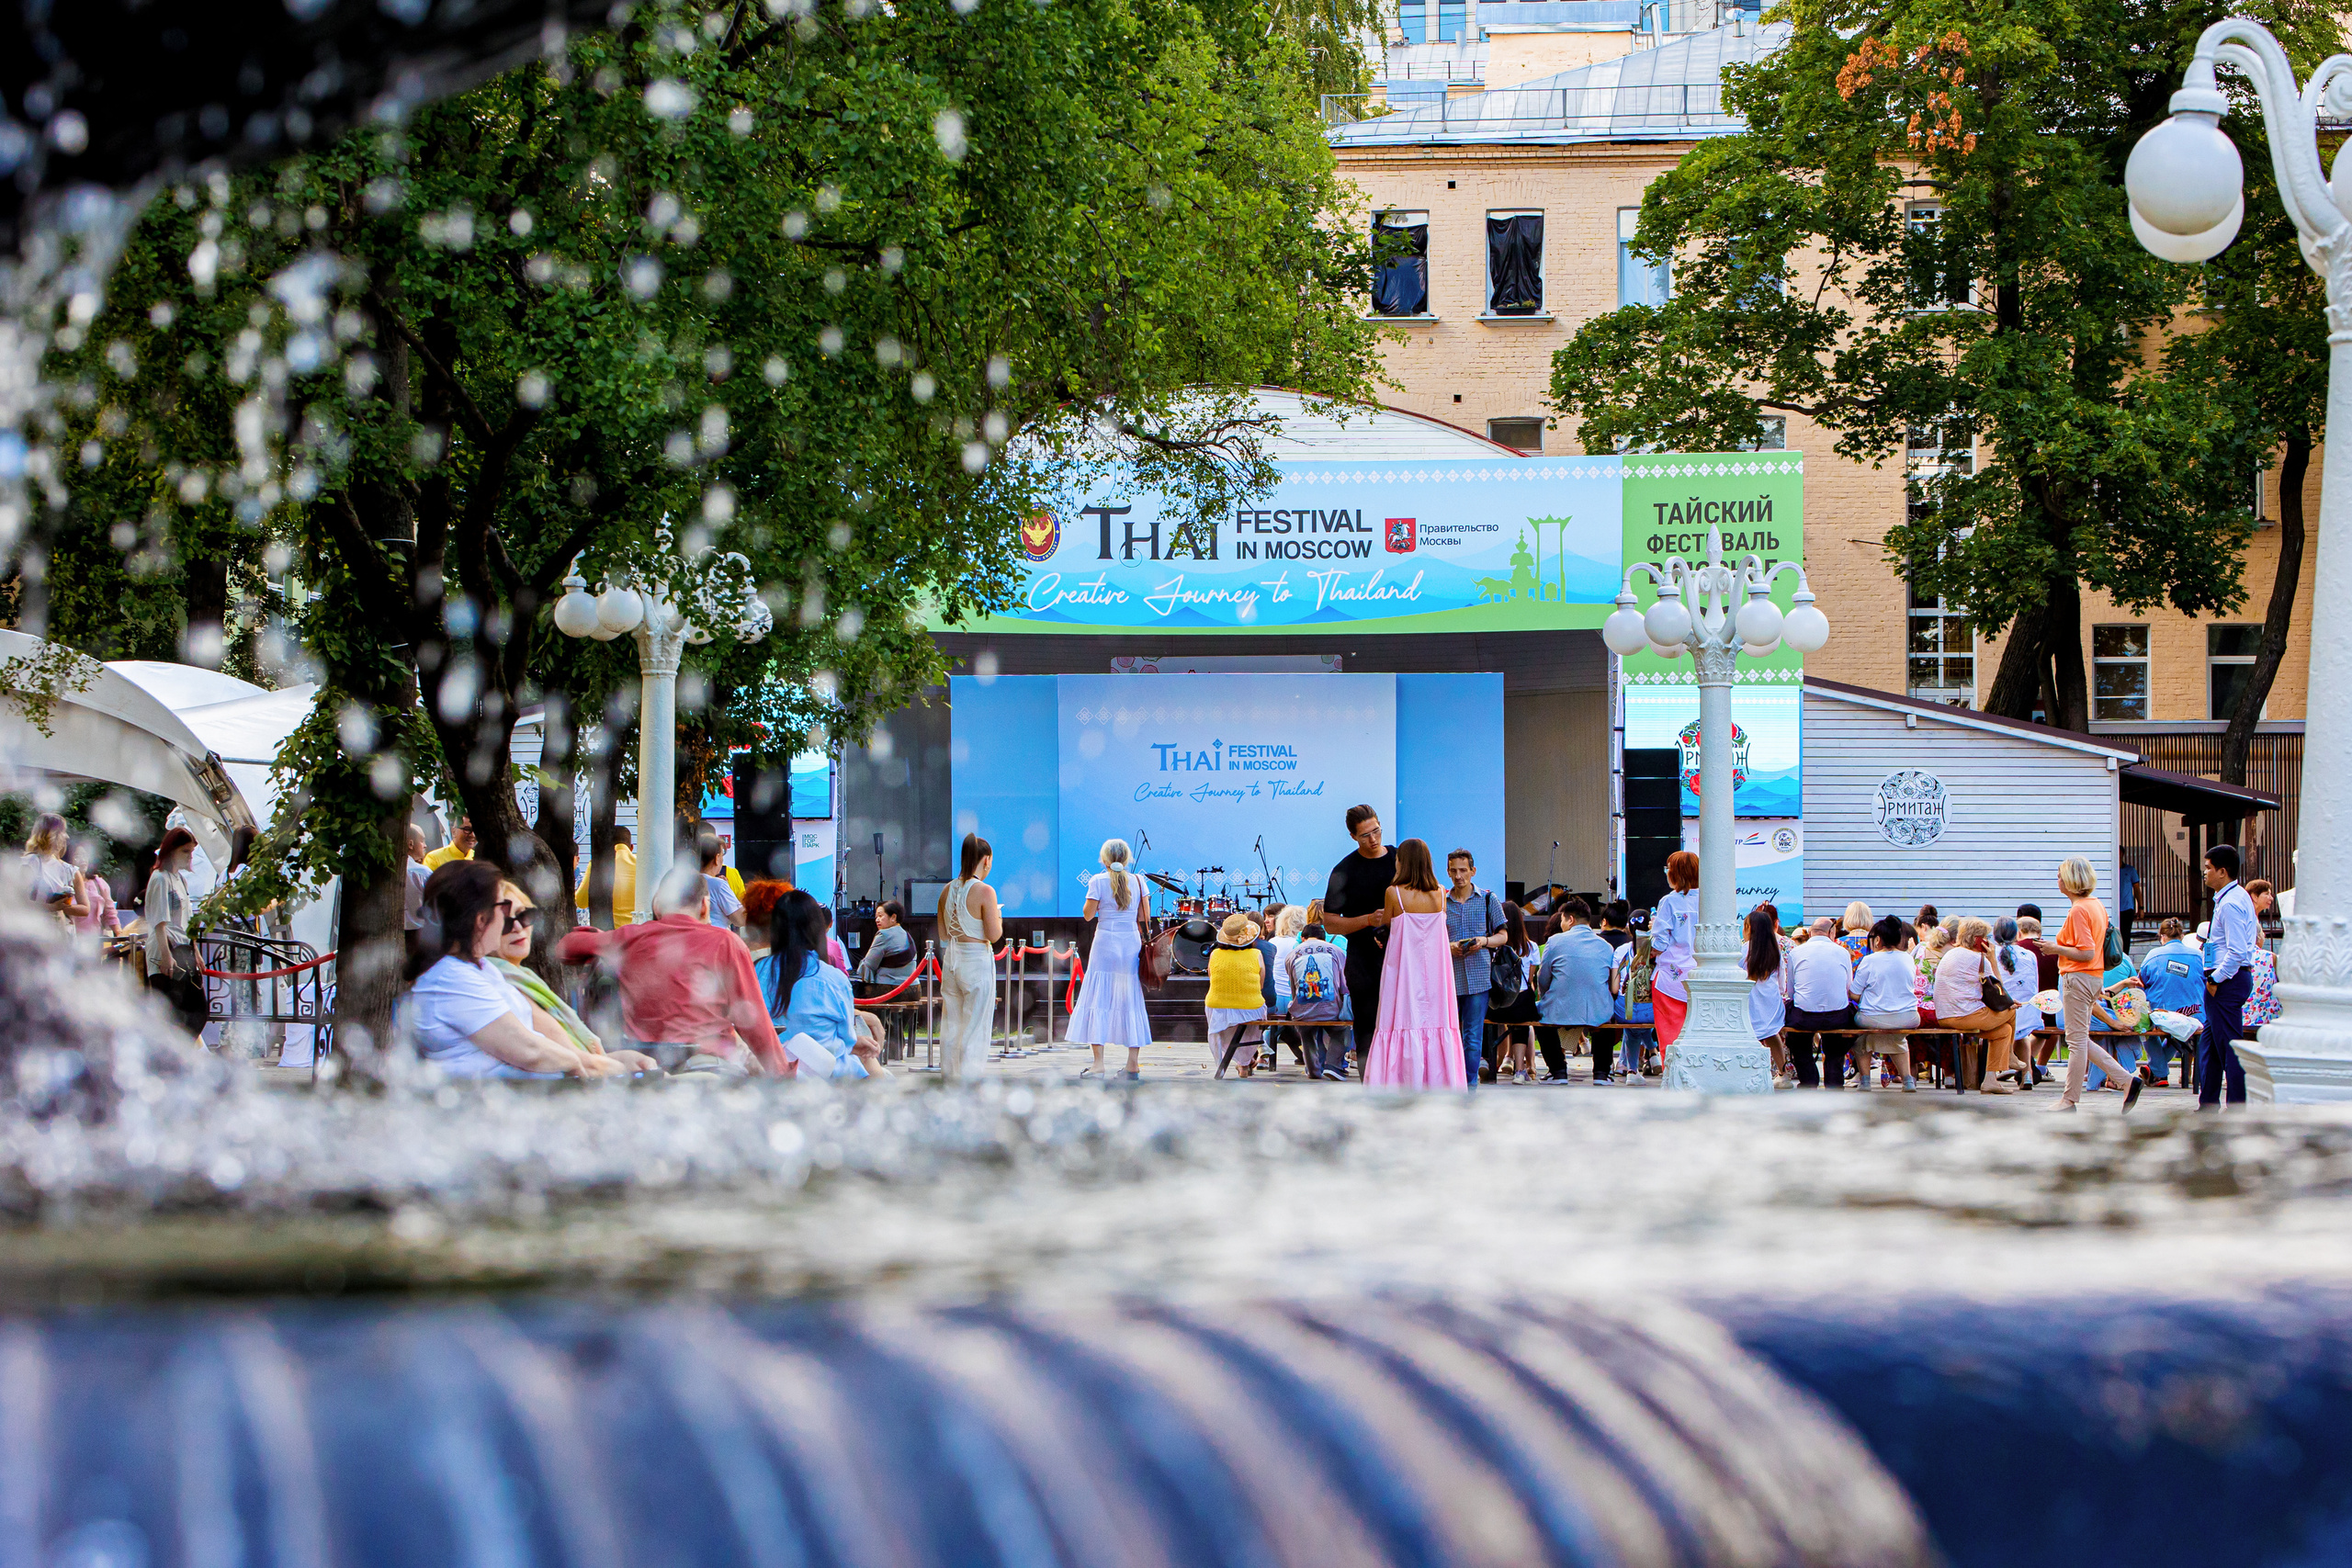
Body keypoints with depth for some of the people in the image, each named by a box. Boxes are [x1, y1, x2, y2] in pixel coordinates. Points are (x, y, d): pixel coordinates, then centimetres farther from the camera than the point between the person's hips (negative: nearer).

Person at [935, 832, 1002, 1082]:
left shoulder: (947, 890, 5)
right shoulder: (984, 892, -14)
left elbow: (942, 935, 11)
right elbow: (994, 935, -12)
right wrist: (998, 918, 4)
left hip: (951, 960, 6)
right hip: (977, 961, -6)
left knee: (951, 1025, 12)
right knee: (976, 1027, 0)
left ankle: (950, 1075, 17)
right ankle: (970, 1082, 0)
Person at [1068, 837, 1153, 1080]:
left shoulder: (1098, 881, -5)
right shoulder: (1138, 881, 5)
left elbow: (1088, 914, -4)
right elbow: (1145, 916, 7)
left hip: (1106, 944, -3)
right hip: (1132, 944, 3)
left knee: (1099, 999, -1)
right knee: (1131, 1001, 8)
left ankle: (1098, 1062, -8)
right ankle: (1133, 1063, 6)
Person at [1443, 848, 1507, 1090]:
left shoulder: (1488, 899, 7)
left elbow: (1502, 936, 11)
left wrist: (1484, 941, -9)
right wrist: (1448, 947, -9)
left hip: (1478, 977, -1)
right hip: (1448, 977, 1)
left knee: (1473, 1037, -3)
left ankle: (1469, 1088, 4)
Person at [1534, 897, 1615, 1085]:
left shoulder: (1555, 941, 0)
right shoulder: (1606, 947, 10)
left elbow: (1542, 982, 5)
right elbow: (1613, 987, 16)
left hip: (1561, 1012, -3)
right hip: (1599, 1014, 3)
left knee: (1539, 1011, 32)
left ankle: (1558, 1072, 21)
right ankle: (1601, 1073, 28)